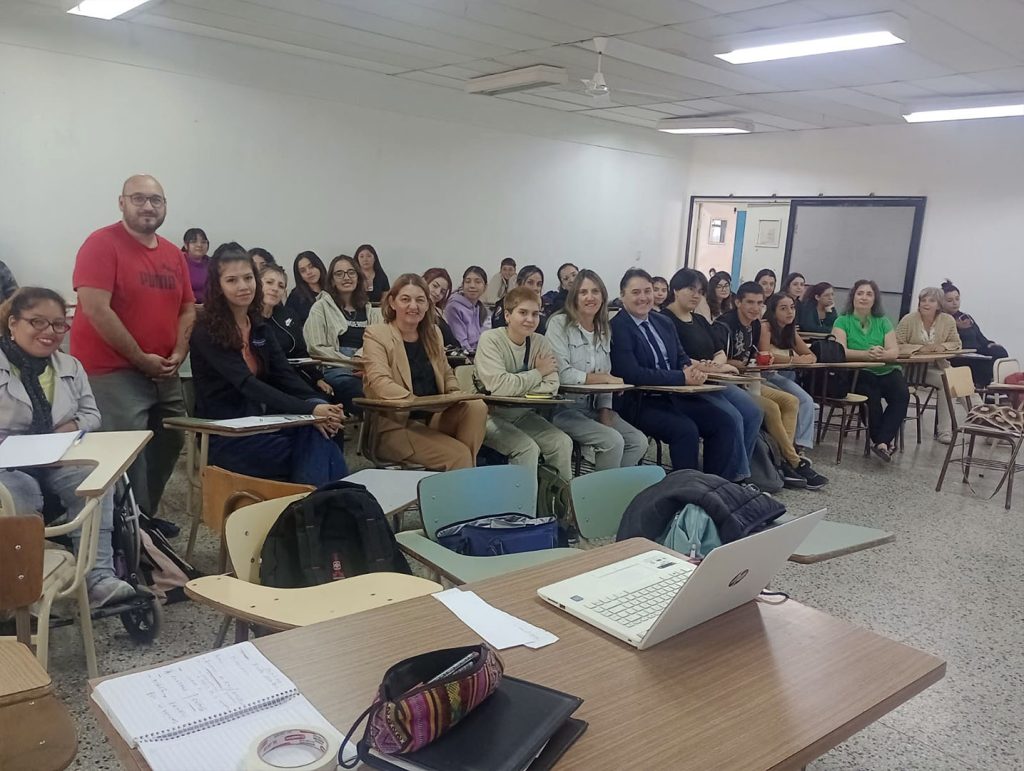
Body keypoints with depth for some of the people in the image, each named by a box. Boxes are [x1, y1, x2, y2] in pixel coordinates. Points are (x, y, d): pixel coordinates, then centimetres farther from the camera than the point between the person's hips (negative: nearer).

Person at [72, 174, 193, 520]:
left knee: (169, 446, 16)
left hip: (164, 374, 8)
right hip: (112, 373, -7)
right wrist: (141, 359, -16)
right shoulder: (101, 244, -10)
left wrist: (179, 354, -2)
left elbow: (188, 309, 15)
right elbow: (95, 310, -18)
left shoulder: (173, 253, 11)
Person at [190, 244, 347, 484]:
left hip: (260, 423, 6)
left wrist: (319, 404, -21)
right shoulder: (207, 332, -13)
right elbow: (247, 384, -24)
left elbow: (283, 375, 0)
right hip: (225, 436, -6)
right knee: (317, 447, -25)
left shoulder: (259, 325, 9)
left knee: (320, 431, -24)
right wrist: (309, 410, -34)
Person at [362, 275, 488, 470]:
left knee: (476, 407, -22)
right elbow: (380, 383, -19)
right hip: (395, 425, -6)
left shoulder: (433, 332, 14)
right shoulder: (375, 335, -5)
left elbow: (447, 375, 22)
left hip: (435, 416, 6)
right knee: (458, 455, -25)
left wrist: (454, 394, -1)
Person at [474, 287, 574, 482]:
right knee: (528, 448, -26)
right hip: (492, 416, -5)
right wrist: (538, 373, -13)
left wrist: (516, 387, -20)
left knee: (563, 443, -13)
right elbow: (499, 387, -27)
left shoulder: (540, 343, 1)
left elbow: (551, 387, -9)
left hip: (523, 415, 5)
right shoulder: (490, 340, -14)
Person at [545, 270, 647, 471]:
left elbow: (606, 380, 10)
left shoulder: (604, 330, 13)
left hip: (594, 407, 7)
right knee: (613, 441, -24)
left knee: (639, 441, -10)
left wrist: (605, 413, -5)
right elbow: (563, 374, -17)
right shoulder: (559, 324, -7)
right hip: (564, 407, -6)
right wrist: (604, 378, -10)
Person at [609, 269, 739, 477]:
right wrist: (682, 377, -19)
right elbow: (632, 374, -22)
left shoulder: (664, 323, 15)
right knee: (686, 429, -28)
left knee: (722, 421, -8)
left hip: (673, 397, 8)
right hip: (639, 403, -8)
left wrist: (693, 371, -10)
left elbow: (681, 358, 16)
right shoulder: (617, 328, -11)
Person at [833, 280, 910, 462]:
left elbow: (894, 351, 1)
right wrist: (866, 354, -27)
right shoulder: (843, 321, 5)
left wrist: (882, 354, -24)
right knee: (872, 397, -33)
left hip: (886, 370, 3)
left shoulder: (883, 322, 14)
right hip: (858, 373, -3)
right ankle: (887, 441, -17)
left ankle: (881, 441, -25)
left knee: (902, 395, -27)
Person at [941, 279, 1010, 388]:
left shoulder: (967, 318, 27)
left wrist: (990, 344, 1)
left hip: (978, 355, 7)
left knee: (999, 351, -23)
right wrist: (957, 327, -14)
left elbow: (981, 338, 22)